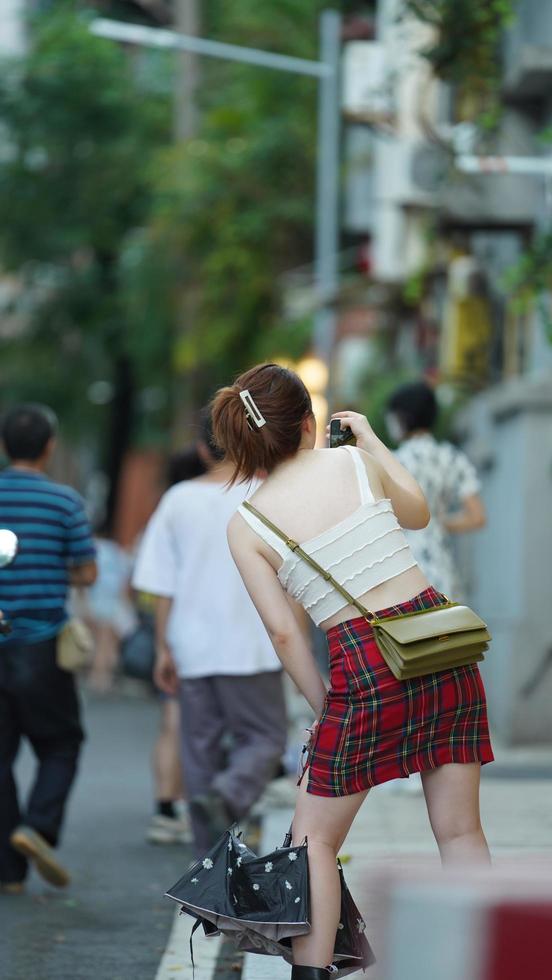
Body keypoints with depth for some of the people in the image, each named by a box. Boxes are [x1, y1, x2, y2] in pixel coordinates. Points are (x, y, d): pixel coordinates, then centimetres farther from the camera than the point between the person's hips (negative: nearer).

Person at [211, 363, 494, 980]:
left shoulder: (245, 526, -1)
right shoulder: (356, 462, 3)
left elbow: (284, 632, -3)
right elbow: (417, 513, 23)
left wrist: (325, 706, 8)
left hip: (362, 663, -3)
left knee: (315, 838, 11)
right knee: (459, 830, 10)